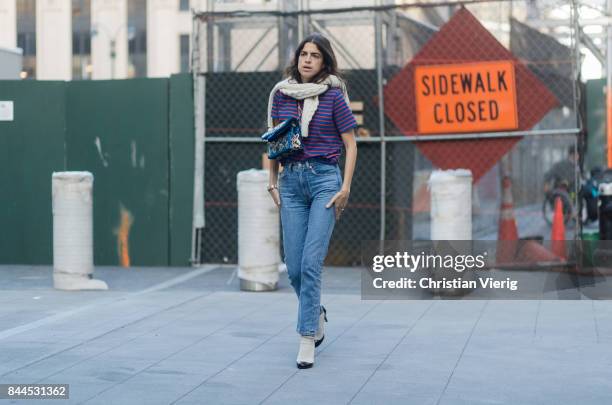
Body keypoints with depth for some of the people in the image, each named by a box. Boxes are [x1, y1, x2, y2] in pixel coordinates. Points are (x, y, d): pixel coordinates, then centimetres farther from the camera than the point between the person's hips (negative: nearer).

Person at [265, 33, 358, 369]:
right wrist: (273, 182, 9)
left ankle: (307, 338, -6)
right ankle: (317, 314, 32)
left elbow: (350, 144, 1)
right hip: (291, 180, 4)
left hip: (324, 178, -3)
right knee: (294, 267, 4)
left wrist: (346, 187, -7)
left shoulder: (334, 96, -1)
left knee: (311, 262, -12)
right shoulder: (281, 94, 8)